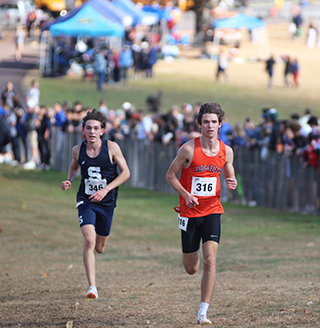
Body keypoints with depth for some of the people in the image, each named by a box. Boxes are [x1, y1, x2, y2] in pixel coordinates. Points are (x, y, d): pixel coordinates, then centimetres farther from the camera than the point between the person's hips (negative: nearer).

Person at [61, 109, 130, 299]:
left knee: (100, 248, 12)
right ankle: (92, 287, -20)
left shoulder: (112, 148, -10)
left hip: (106, 202, 0)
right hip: (86, 201, 0)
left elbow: (125, 173, -6)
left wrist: (105, 190, -17)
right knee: (89, 241, -22)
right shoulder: (78, 150, -2)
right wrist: (70, 181, -2)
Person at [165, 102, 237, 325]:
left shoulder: (226, 151, 0)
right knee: (191, 269, 8)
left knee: (210, 261, -16)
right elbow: (171, 175, -1)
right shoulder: (189, 149, -10)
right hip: (190, 212, -1)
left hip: (212, 211, 1)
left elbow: (230, 177, 16)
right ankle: (193, 252, 48)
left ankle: (203, 313, -12)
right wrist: (186, 195, -17)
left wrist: (232, 183, -9)